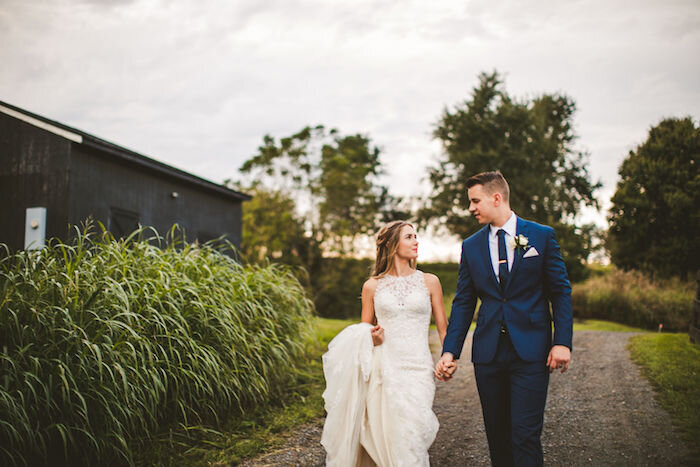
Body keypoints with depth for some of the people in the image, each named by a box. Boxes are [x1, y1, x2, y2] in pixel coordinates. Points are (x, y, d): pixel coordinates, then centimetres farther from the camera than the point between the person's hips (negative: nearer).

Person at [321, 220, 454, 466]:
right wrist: (371, 338, -6)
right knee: (382, 438, -2)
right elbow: (363, 332, 16)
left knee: (410, 440, -12)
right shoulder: (372, 286, 8)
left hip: (417, 369, 0)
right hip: (383, 369, 1)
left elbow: (442, 327, 10)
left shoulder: (429, 282, 9)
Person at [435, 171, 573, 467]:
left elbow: (561, 291, 2)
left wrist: (562, 342, -8)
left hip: (530, 352, -3)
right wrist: (450, 350, 0)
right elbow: (463, 303, 9)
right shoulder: (471, 246, 10)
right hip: (488, 352, 3)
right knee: (497, 435, 9)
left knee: (525, 434, -9)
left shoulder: (541, 236, 3)